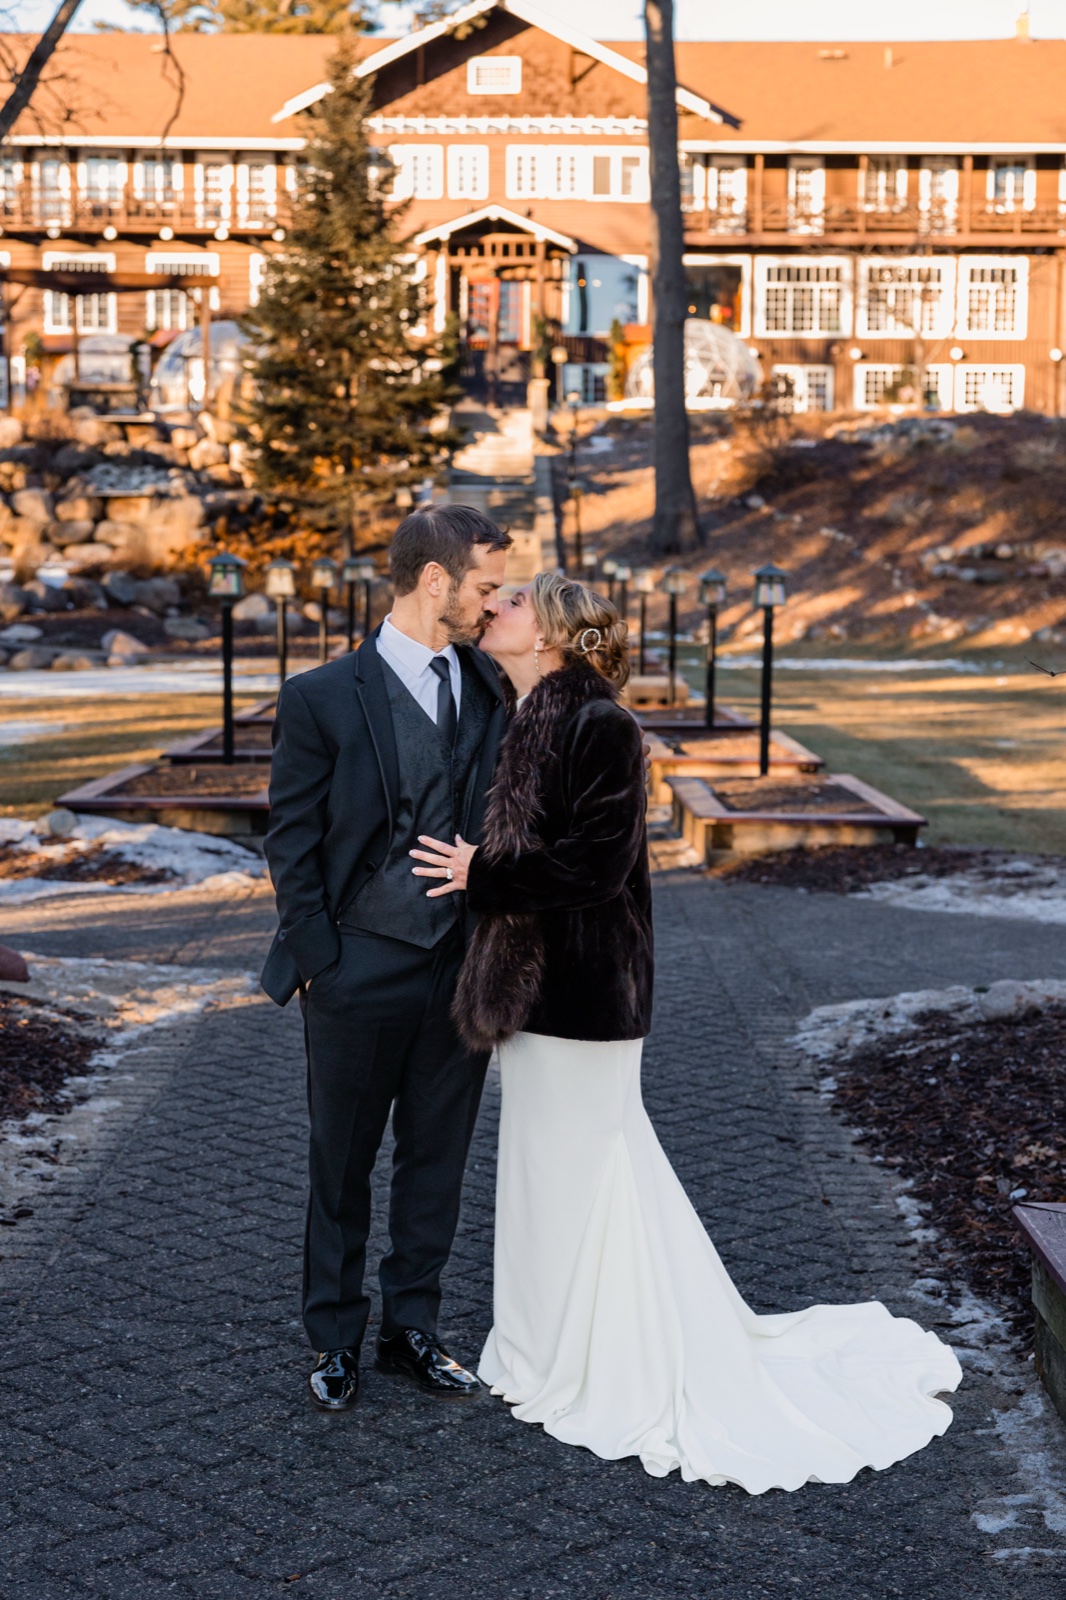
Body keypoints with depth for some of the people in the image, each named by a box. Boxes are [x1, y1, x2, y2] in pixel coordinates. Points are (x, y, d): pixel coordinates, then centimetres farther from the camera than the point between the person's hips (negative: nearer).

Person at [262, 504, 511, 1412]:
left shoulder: (494, 692, 3)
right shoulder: (323, 699, -8)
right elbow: (292, 843, -4)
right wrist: (316, 961, -8)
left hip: (462, 972, 4)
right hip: (360, 974, -3)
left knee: (437, 1163, 14)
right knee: (342, 1166, 11)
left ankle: (412, 1330, 30)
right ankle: (337, 1341, 27)